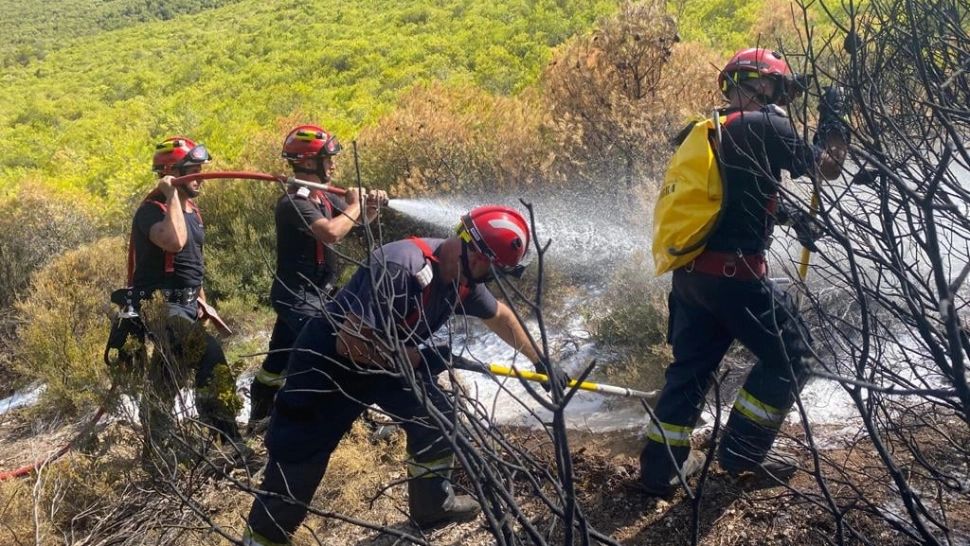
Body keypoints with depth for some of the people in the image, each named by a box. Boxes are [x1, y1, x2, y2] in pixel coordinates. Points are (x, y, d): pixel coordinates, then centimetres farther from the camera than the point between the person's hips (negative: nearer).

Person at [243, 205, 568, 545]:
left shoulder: (463, 278, -9)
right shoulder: (400, 268, -36)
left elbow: (499, 316, 11)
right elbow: (350, 343, -34)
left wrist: (539, 361, 17)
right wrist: (415, 358, -25)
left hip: (389, 359, 8)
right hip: (329, 362, -8)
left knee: (436, 418, 8)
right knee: (298, 460, -3)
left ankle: (433, 505, 28)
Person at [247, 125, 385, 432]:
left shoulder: (322, 198, 10)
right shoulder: (294, 203, -20)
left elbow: (357, 222, 17)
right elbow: (332, 233, -35)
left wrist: (372, 207, -4)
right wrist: (353, 205, -19)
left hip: (309, 294, 10)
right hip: (298, 295, -10)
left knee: (279, 360, 18)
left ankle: (259, 418, 31)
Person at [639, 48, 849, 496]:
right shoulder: (763, 127, -8)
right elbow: (828, 167, 0)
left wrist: (791, 215, 18)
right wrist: (834, 118, 14)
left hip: (689, 271, 8)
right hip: (733, 273, -8)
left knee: (691, 365, 15)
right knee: (789, 353, 11)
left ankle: (660, 466, 17)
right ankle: (743, 451, 16)